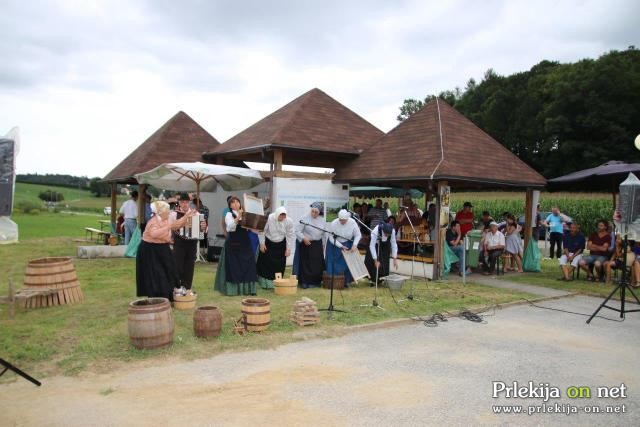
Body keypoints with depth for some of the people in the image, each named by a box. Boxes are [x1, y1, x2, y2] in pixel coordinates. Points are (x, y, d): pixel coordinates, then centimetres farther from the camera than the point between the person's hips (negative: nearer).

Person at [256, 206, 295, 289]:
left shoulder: (289, 221, -17)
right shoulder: (269, 218, -24)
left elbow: (291, 235, -9)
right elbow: (262, 231, -12)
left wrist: (289, 248, -10)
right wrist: (262, 244, -10)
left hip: (281, 245, 2)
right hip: (268, 243, -2)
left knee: (279, 265, 5)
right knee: (265, 263, 0)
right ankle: (265, 283, 13)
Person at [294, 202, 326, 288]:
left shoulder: (322, 220, 3)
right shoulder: (305, 218, -12)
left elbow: (323, 232, 15)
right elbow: (297, 231, -12)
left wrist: (321, 242, 12)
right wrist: (303, 238, -22)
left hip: (317, 245, 5)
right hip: (306, 244, -5)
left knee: (317, 263, 8)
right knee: (306, 263, 0)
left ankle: (315, 282, 20)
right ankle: (304, 282, 8)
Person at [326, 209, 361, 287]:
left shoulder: (352, 222, -21)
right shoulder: (333, 224, -26)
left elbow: (358, 235, -10)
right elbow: (331, 238, -18)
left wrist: (354, 245, -24)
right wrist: (341, 246, -23)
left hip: (348, 244, 2)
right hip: (335, 244, -1)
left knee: (348, 263, -1)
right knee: (335, 263, -2)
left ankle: (346, 281, 12)